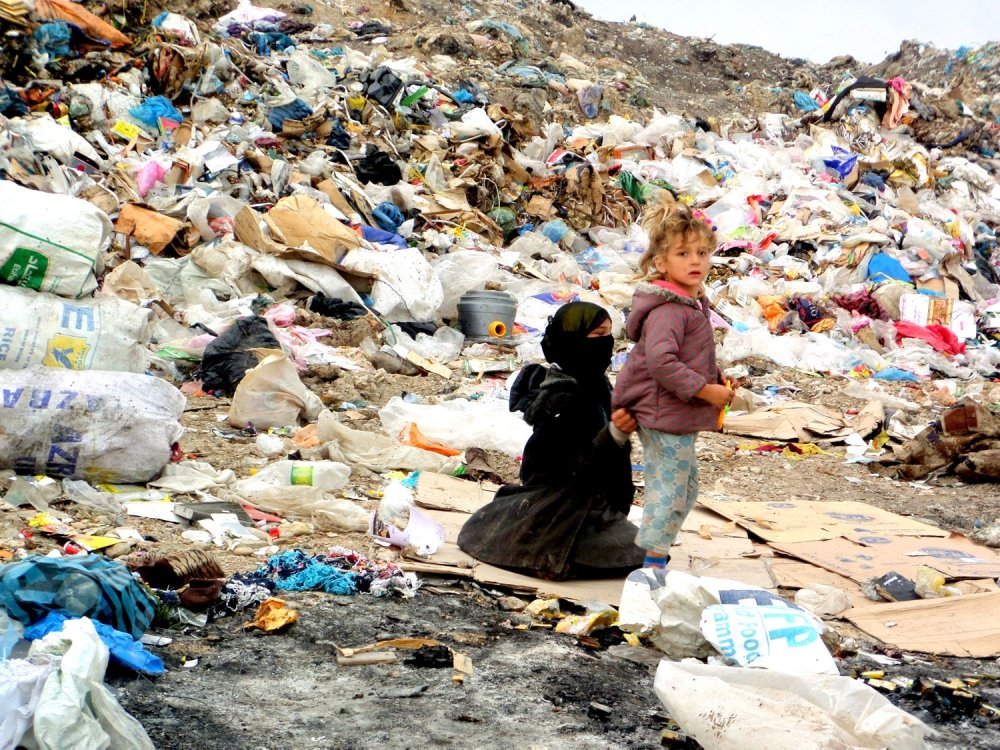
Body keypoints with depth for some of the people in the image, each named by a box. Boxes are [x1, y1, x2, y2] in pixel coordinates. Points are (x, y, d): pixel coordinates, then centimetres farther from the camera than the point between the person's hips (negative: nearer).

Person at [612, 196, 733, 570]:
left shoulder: (693, 303, 12)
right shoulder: (667, 310, -22)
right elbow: (661, 362, -32)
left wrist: (718, 381, 9)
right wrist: (707, 391, -25)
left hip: (678, 417, 11)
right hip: (664, 417, -11)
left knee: (685, 489, 20)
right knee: (669, 489, -5)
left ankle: (657, 550, 32)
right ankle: (653, 563, 3)